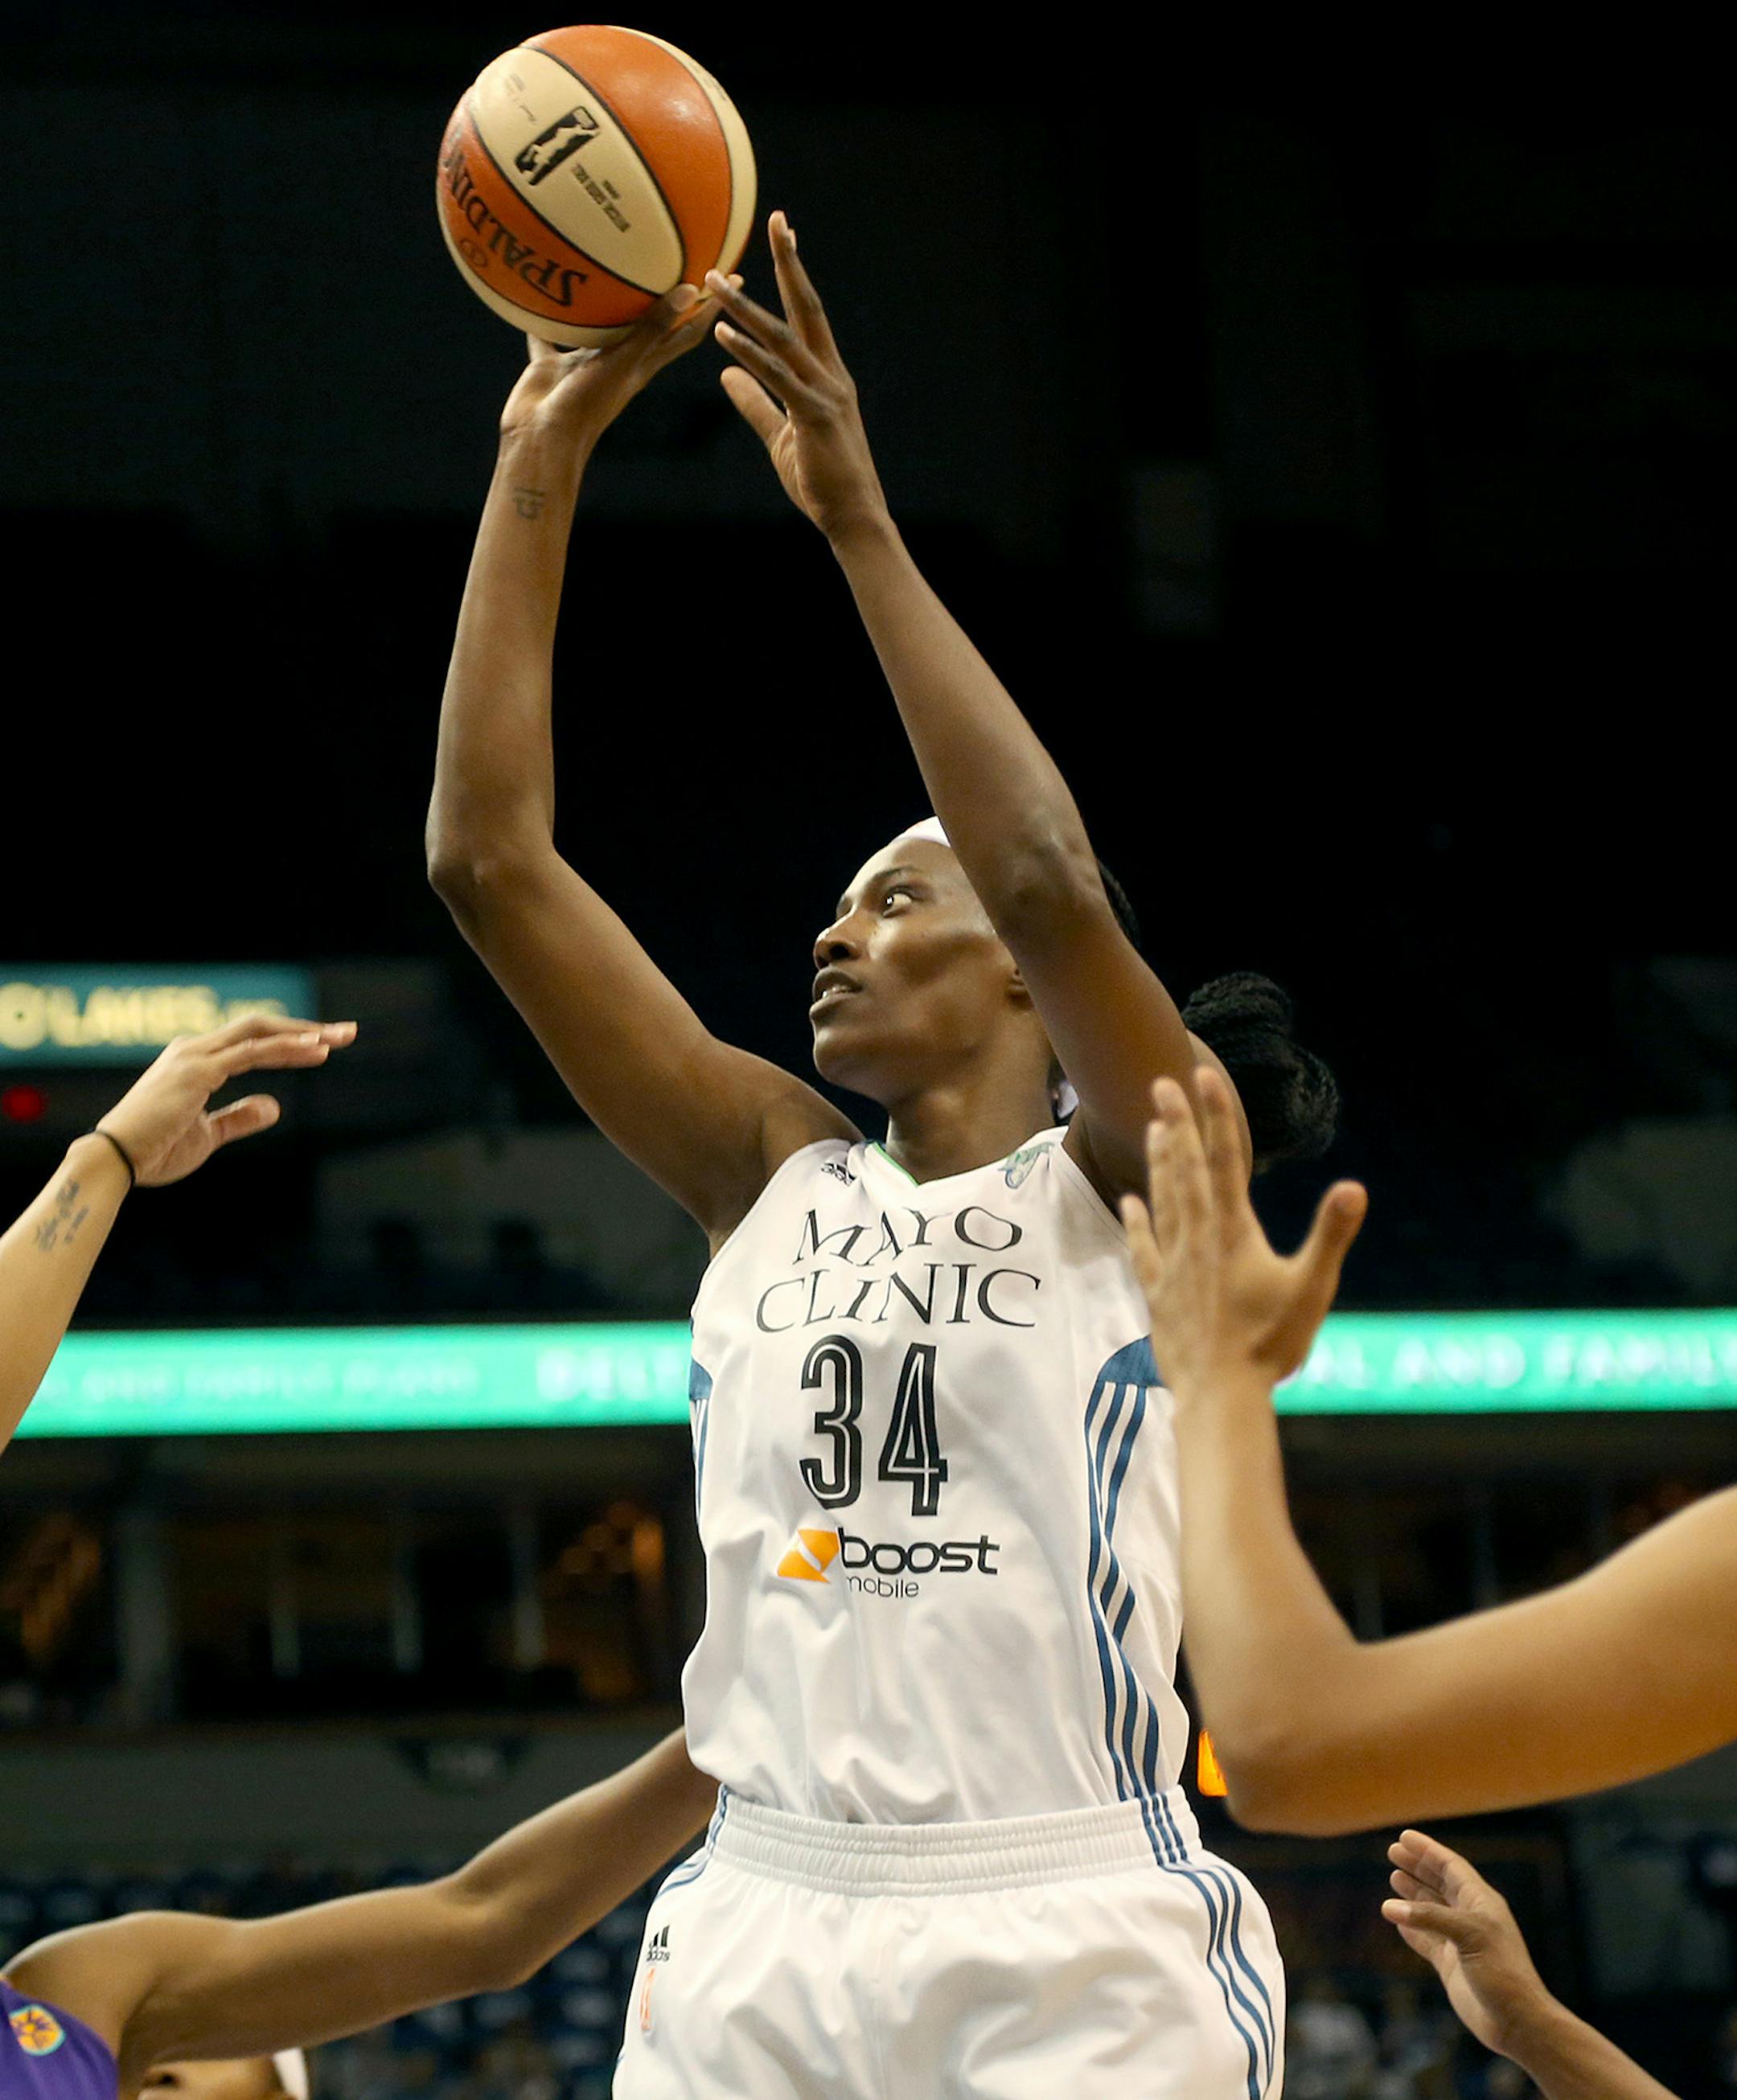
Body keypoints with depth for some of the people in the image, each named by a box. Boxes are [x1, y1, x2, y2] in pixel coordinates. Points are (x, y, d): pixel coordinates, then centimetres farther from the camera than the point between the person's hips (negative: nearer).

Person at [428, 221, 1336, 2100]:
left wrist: (859, 523, -16)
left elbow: (1053, 883, -17)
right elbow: (489, 856, 9)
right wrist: (540, 461, 4)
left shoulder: (1136, 1181, 3)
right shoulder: (772, 1177, 14)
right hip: (761, 1934, 4)